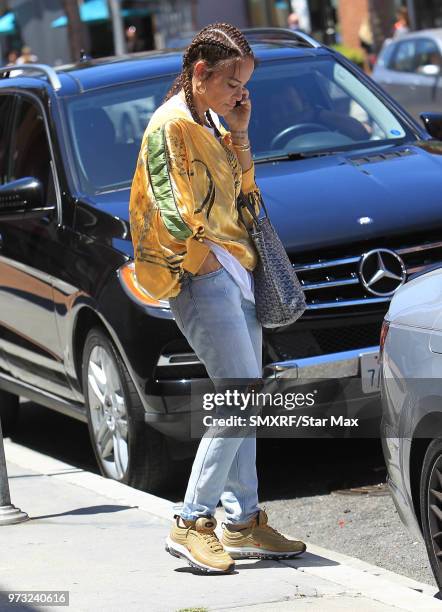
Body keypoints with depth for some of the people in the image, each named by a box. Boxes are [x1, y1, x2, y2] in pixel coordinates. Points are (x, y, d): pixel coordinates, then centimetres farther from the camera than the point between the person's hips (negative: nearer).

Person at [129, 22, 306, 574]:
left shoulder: (210, 123, 17)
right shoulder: (170, 126, -11)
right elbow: (171, 208, -15)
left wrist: (238, 135, 8)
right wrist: (200, 254, -14)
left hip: (236, 269, 10)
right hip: (202, 278, -10)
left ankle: (242, 521, 13)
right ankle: (192, 524, -9)